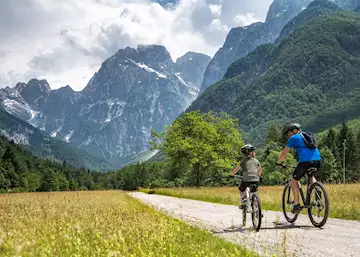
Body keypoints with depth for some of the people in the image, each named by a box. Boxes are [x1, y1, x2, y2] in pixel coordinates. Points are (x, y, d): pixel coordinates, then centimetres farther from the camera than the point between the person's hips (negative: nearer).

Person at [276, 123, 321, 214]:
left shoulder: (293, 138, 11)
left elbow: (284, 153, 14)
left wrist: (278, 162, 29)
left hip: (305, 161, -6)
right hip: (317, 160, 6)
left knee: (294, 181, 12)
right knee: (312, 176, 34)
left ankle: (296, 204, 6)